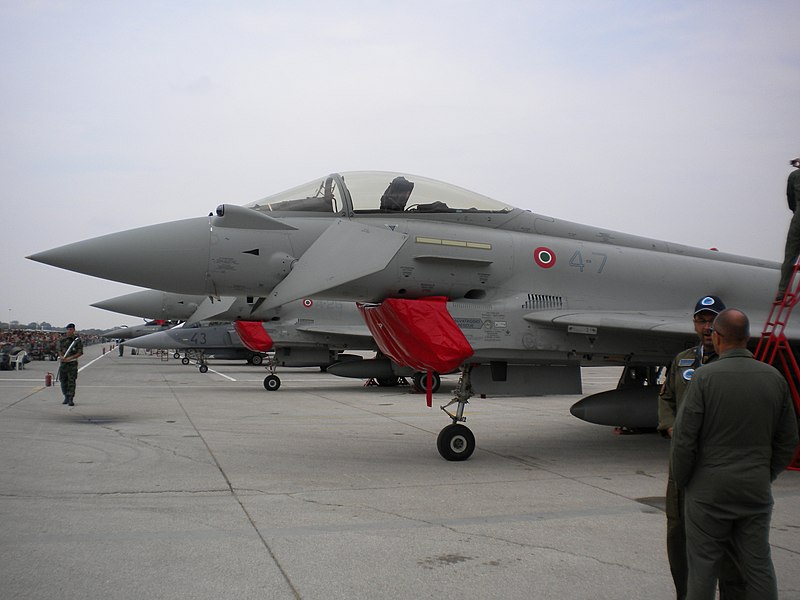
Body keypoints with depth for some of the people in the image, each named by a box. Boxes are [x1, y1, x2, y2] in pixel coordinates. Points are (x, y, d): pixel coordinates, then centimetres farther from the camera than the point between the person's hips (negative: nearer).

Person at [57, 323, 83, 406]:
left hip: (72, 363, -4)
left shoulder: (77, 340, -4)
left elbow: (80, 353, -6)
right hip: (63, 363, 4)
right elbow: (59, 350, 12)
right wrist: (61, 356, -10)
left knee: (71, 381, -7)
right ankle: (66, 397, 24)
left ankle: (71, 399, -5)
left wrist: (70, 358, -17)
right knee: (63, 381, 8)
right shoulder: (62, 339, 8)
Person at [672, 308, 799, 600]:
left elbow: (684, 438, -14)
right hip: (756, 490, 4)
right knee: (758, 565, 11)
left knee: (703, 565, 6)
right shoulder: (774, 378, 0)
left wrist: (681, 482, 0)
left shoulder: (705, 376, -14)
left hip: (709, 490, -4)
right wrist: (765, 477, 17)